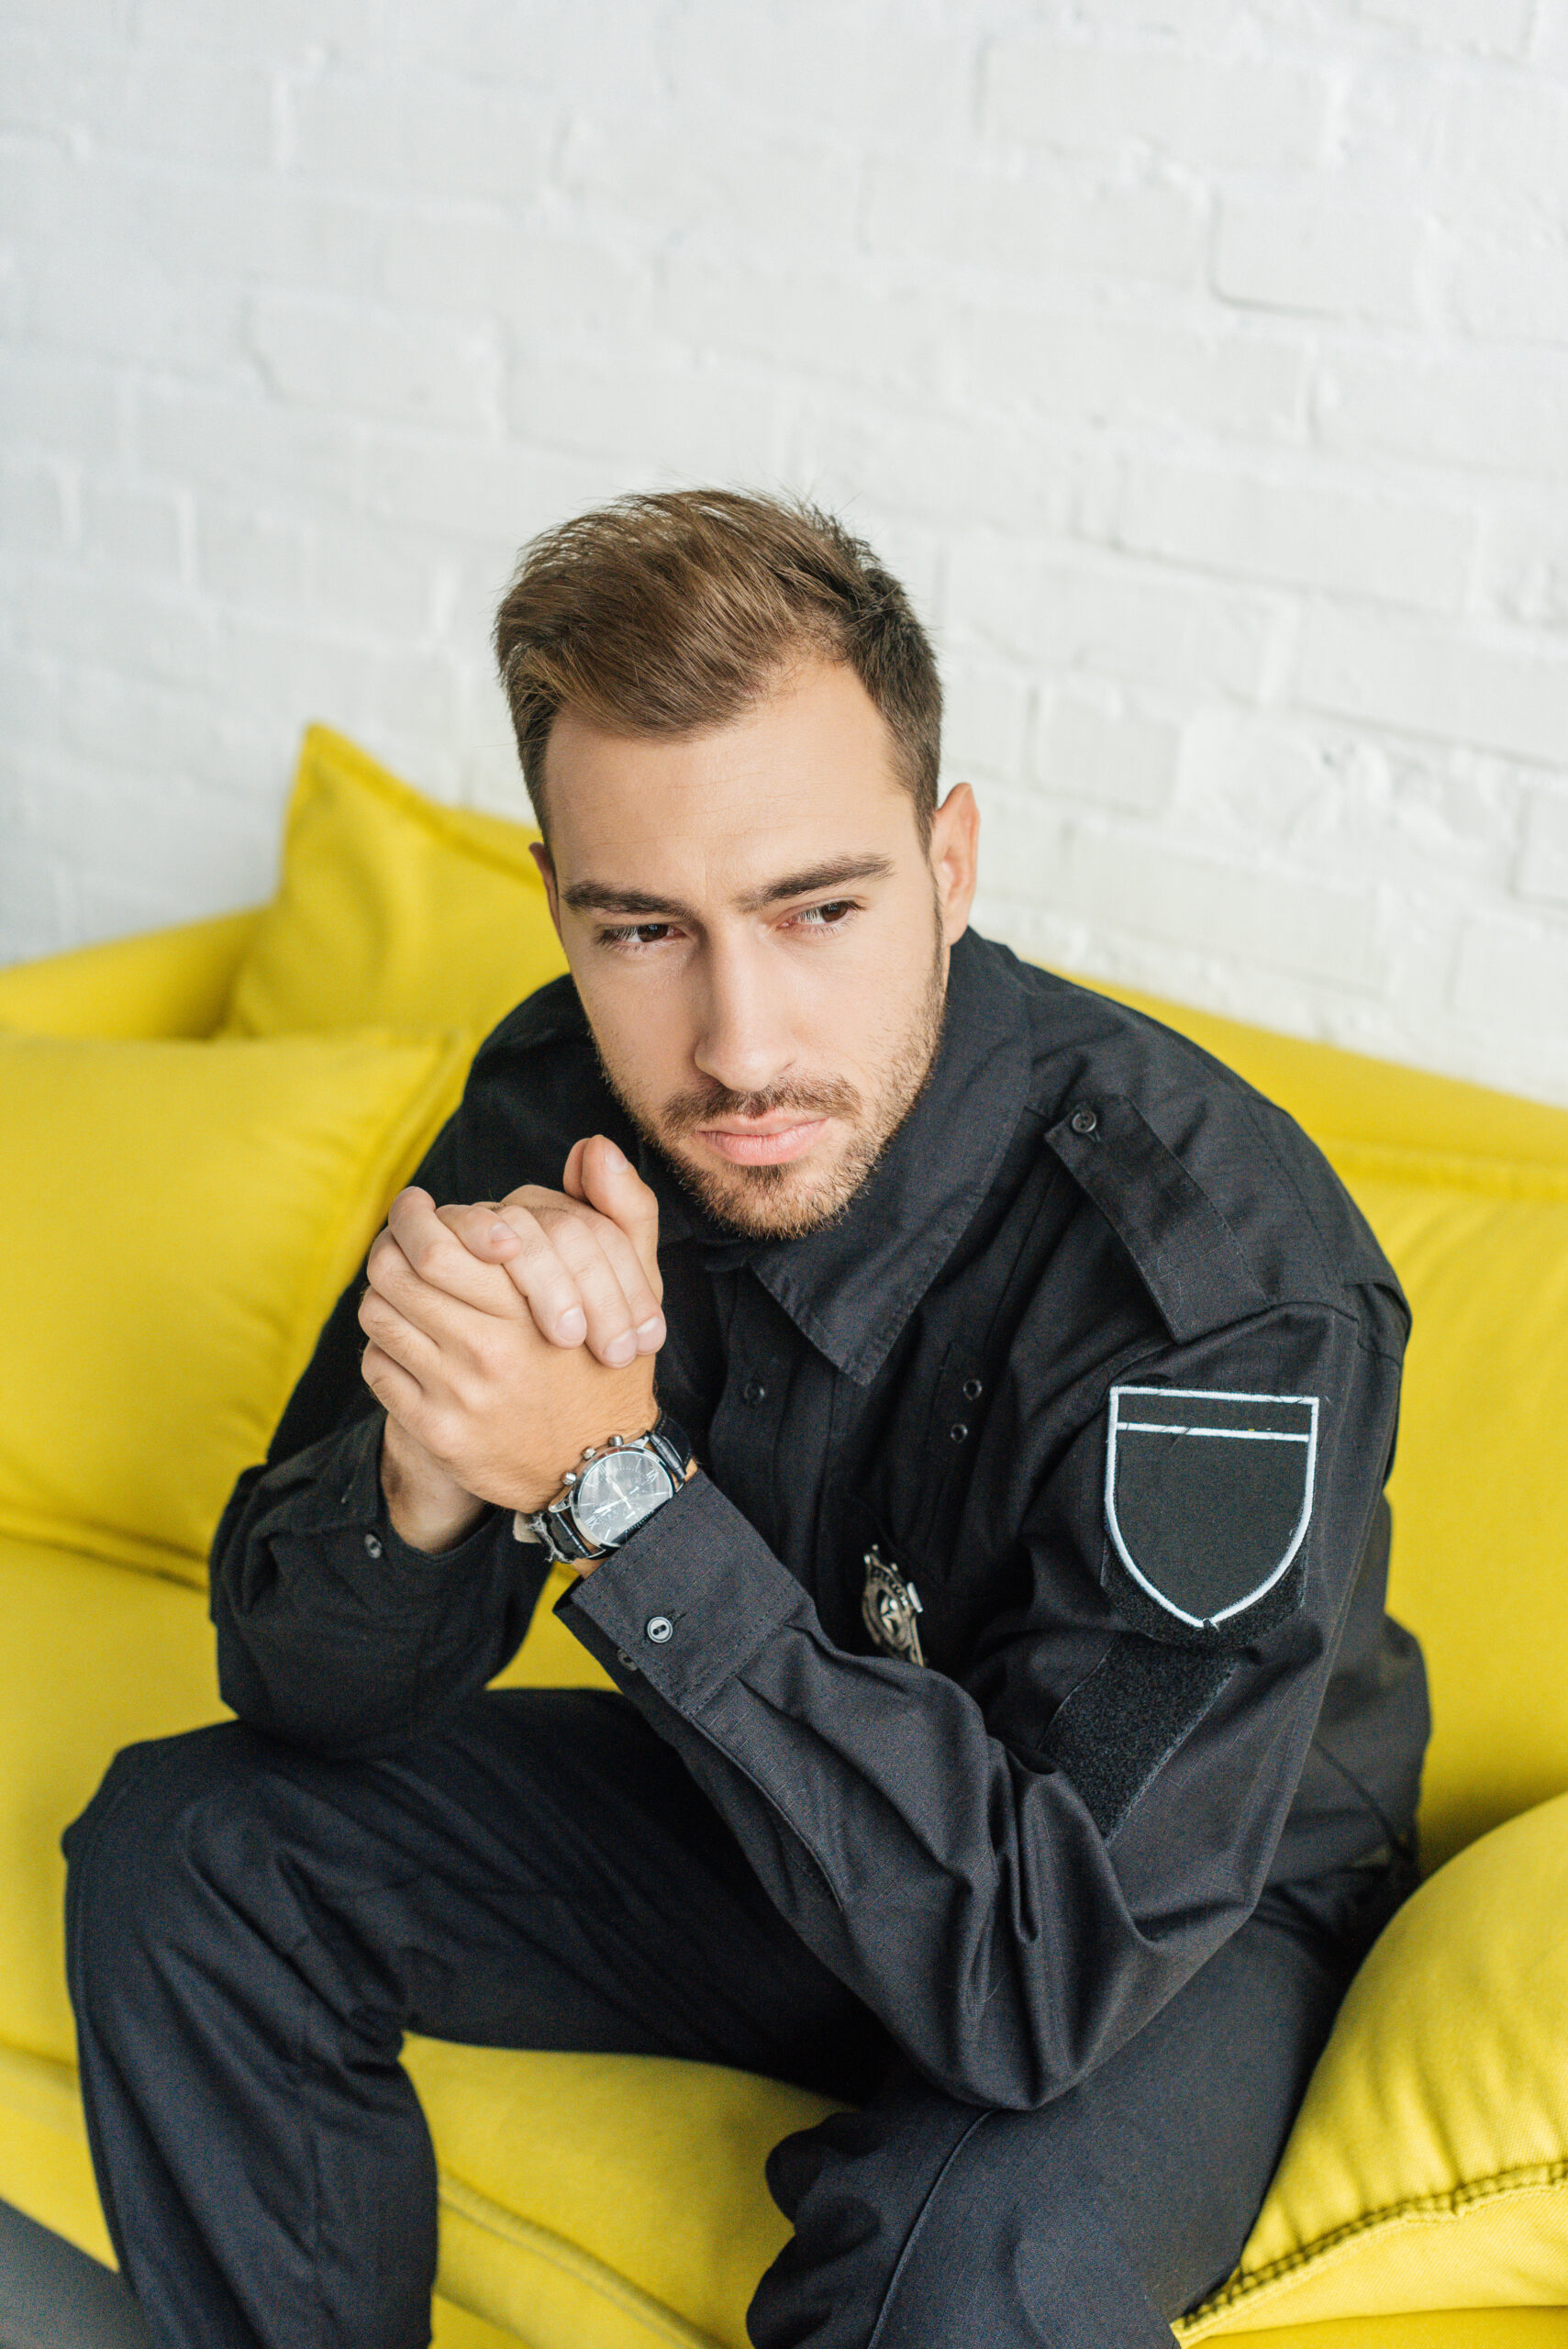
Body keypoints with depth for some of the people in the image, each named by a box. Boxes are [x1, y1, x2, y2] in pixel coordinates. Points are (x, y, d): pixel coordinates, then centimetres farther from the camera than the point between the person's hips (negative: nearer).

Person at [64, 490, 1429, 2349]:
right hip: (756, 1799, 5)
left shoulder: (1232, 1279, -33)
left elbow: (1046, 1963, -36)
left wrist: (610, 1481, -38)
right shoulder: (556, 1107, -16)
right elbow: (303, 1690, -9)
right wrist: (424, 1469, -33)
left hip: (1190, 1903, -5)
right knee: (183, 1855, -5)